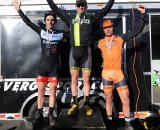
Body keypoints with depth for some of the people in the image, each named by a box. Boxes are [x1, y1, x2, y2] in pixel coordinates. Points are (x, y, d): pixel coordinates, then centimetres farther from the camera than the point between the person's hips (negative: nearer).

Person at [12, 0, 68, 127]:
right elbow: (28, 22, 2)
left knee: (52, 92, 5)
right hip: (42, 66, 1)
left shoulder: (60, 34, -1)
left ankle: (51, 115, 18)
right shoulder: (41, 32, 1)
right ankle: (39, 115, 18)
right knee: (41, 91, 6)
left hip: (54, 67, -1)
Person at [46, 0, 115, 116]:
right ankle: (75, 104, 11)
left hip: (86, 51, -1)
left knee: (86, 80, 2)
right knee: (74, 79, 3)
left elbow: (105, 10, 13)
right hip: (74, 51, 1)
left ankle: (87, 105, 10)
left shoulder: (91, 18, 14)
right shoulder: (70, 18, 17)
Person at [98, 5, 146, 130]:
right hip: (106, 74, 1)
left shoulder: (120, 38, 2)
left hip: (118, 73, -1)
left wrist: (142, 14, -5)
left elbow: (138, 30, 0)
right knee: (108, 99, 11)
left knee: (125, 99, -1)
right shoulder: (100, 42, 6)